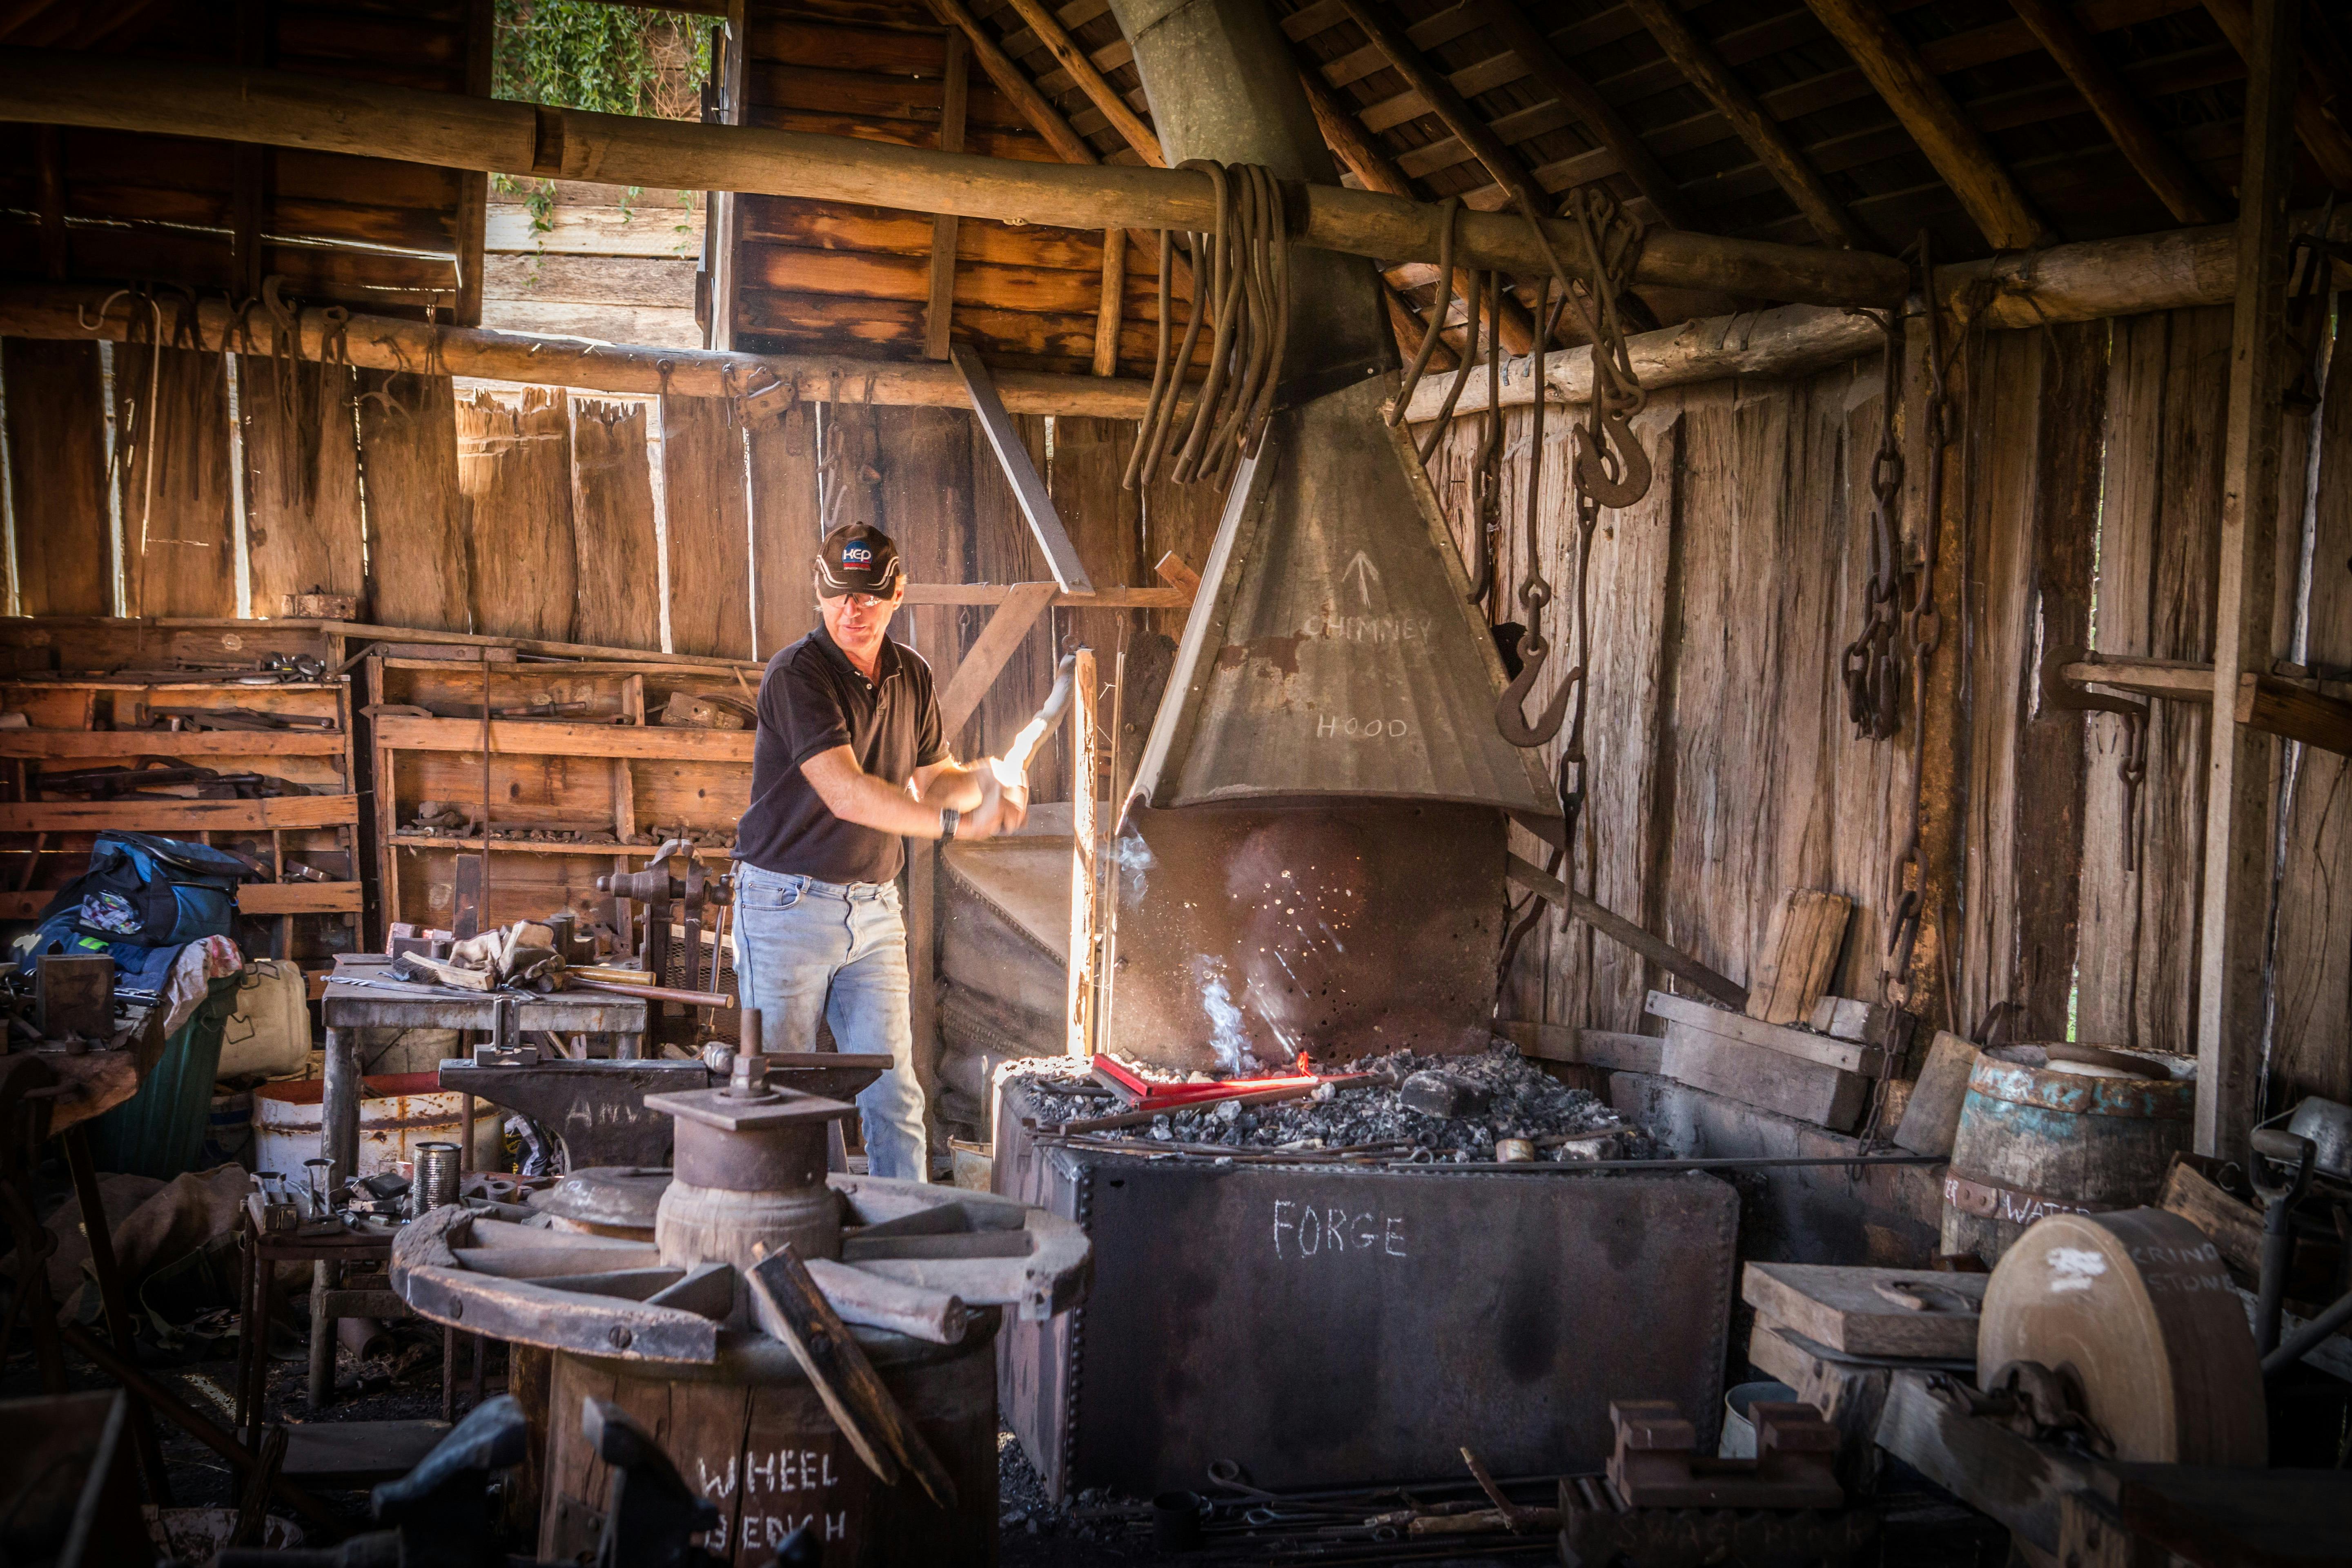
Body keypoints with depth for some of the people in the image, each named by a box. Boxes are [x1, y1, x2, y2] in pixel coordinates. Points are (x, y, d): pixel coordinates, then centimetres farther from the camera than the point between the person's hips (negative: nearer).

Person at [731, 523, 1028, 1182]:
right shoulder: (796, 675, -15)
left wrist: (983, 780, -8)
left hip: (874, 907, 5)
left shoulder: (912, 676, 7)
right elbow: (846, 794, -25)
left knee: (894, 1093, 3)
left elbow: (929, 779, 15)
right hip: (788, 903, -5)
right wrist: (957, 824, -31)